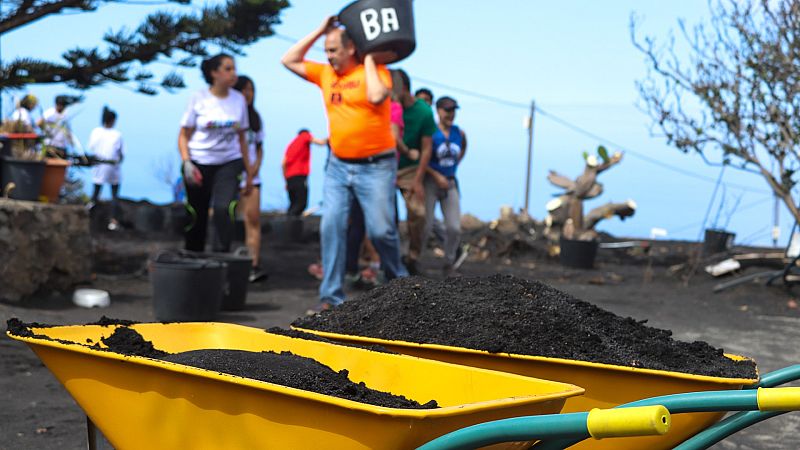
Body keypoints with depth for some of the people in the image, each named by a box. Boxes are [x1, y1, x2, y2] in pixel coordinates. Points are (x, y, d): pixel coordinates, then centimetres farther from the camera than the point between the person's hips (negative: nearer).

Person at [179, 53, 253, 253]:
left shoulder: (239, 99, 3)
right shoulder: (199, 98, -4)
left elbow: (241, 138, 11)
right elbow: (184, 135, 0)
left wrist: (249, 173, 10)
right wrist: (187, 163, -16)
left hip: (230, 163, 1)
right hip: (199, 163, -1)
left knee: (224, 209, -22)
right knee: (198, 215, 5)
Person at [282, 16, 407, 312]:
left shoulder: (376, 71, -5)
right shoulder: (325, 74, 11)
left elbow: (376, 96, -25)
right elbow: (289, 60, 14)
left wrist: (369, 60, -12)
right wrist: (320, 30, 8)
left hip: (375, 166, -5)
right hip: (338, 166, 5)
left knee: (381, 230, -5)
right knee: (331, 227, -6)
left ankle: (398, 282, 21)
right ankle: (331, 295, -2)